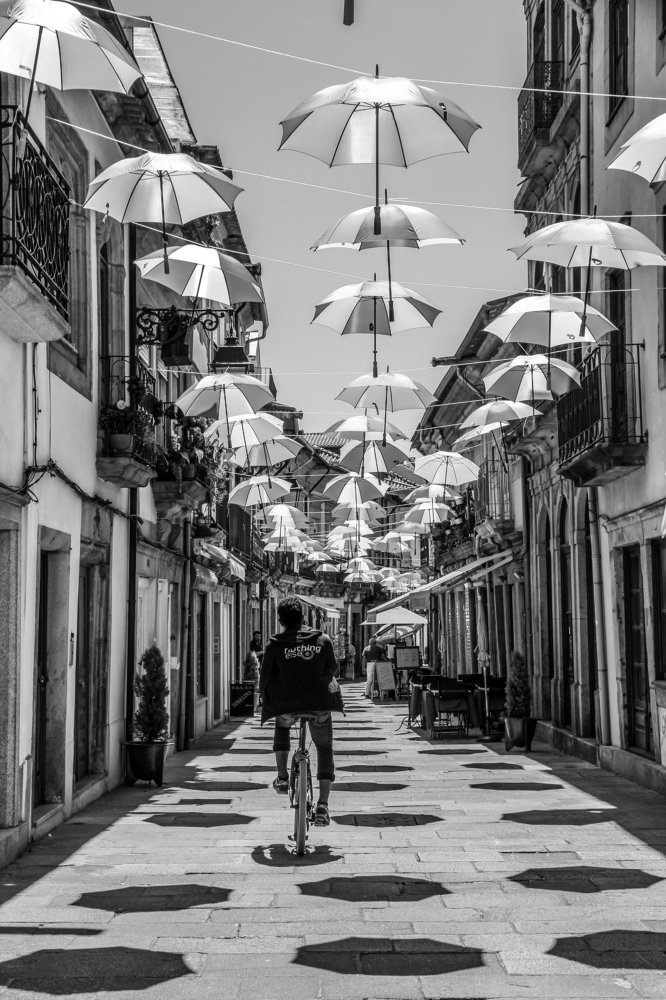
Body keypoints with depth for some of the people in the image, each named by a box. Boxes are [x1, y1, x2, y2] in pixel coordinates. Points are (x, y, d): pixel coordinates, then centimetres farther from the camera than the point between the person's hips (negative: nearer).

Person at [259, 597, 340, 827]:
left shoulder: (274, 644, -1)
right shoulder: (322, 640, 4)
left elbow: (265, 677, 1)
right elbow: (332, 670, 15)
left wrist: (266, 702, 19)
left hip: (286, 704, 0)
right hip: (319, 704, 0)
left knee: (282, 726, 34)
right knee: (325, 750, 16)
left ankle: (282, 778, 25)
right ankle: (323, 804, 1)